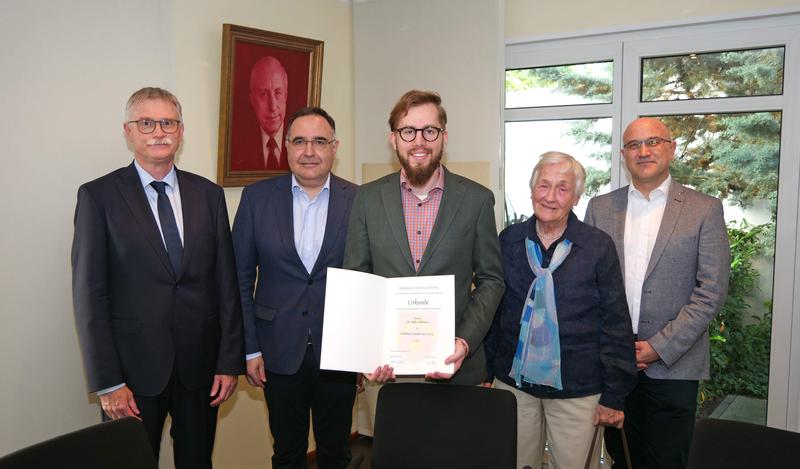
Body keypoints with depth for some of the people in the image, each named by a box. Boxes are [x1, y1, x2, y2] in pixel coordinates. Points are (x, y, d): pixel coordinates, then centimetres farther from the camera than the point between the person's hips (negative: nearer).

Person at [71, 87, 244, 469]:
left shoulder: (209, 194, 4)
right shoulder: (98, 196, -4)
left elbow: (226, 283, 4)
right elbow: (90, 294, -6)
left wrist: (230, 362, 1)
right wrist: (108, 383, -9)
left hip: (201, 364, 3)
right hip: (133, 367, -2)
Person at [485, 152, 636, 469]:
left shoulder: (599, 246, -6)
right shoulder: (509, 240, 1)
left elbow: (616, 326, -4)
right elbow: (493, 311, 8)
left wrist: (614, 396, -4)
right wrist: (485, 372, 8)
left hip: (577, 391, -2)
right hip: (513, 383, 3)